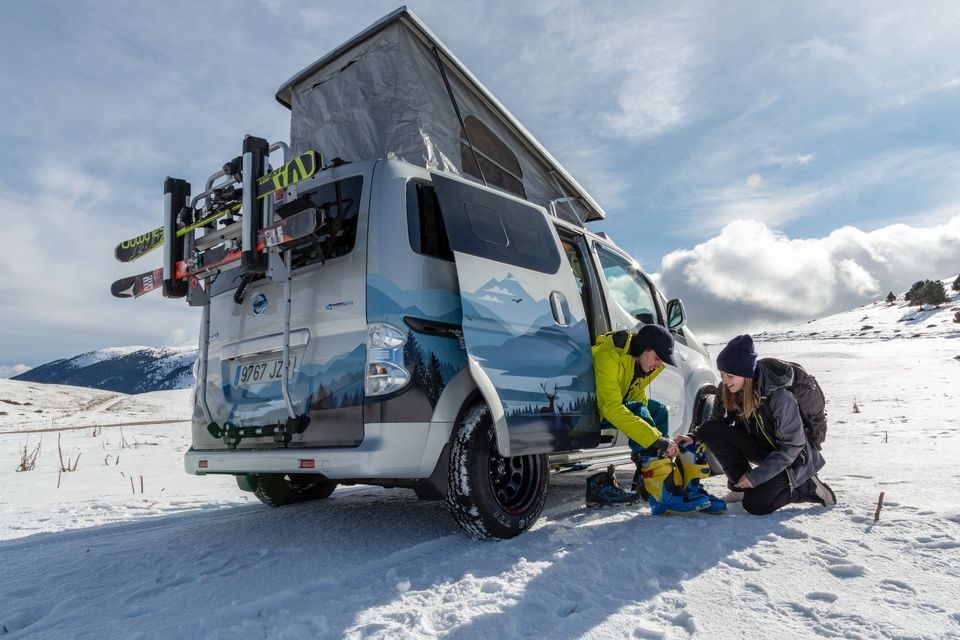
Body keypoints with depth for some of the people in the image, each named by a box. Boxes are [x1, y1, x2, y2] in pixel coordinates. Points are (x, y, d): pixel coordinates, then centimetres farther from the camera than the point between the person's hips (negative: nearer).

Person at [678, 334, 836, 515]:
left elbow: (791, 447, -24)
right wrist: (694, 436, -19)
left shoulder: (780, 398, -31)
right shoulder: (727, 391, -15)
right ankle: (741, 481, -1)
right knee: (710, 431, -18)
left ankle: (806, 487, 2)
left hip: (794, 458, -6)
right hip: (761, 447, 6)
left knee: (755, 504, -21)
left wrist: (757, 475, -26)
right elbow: (716, 422, 1)